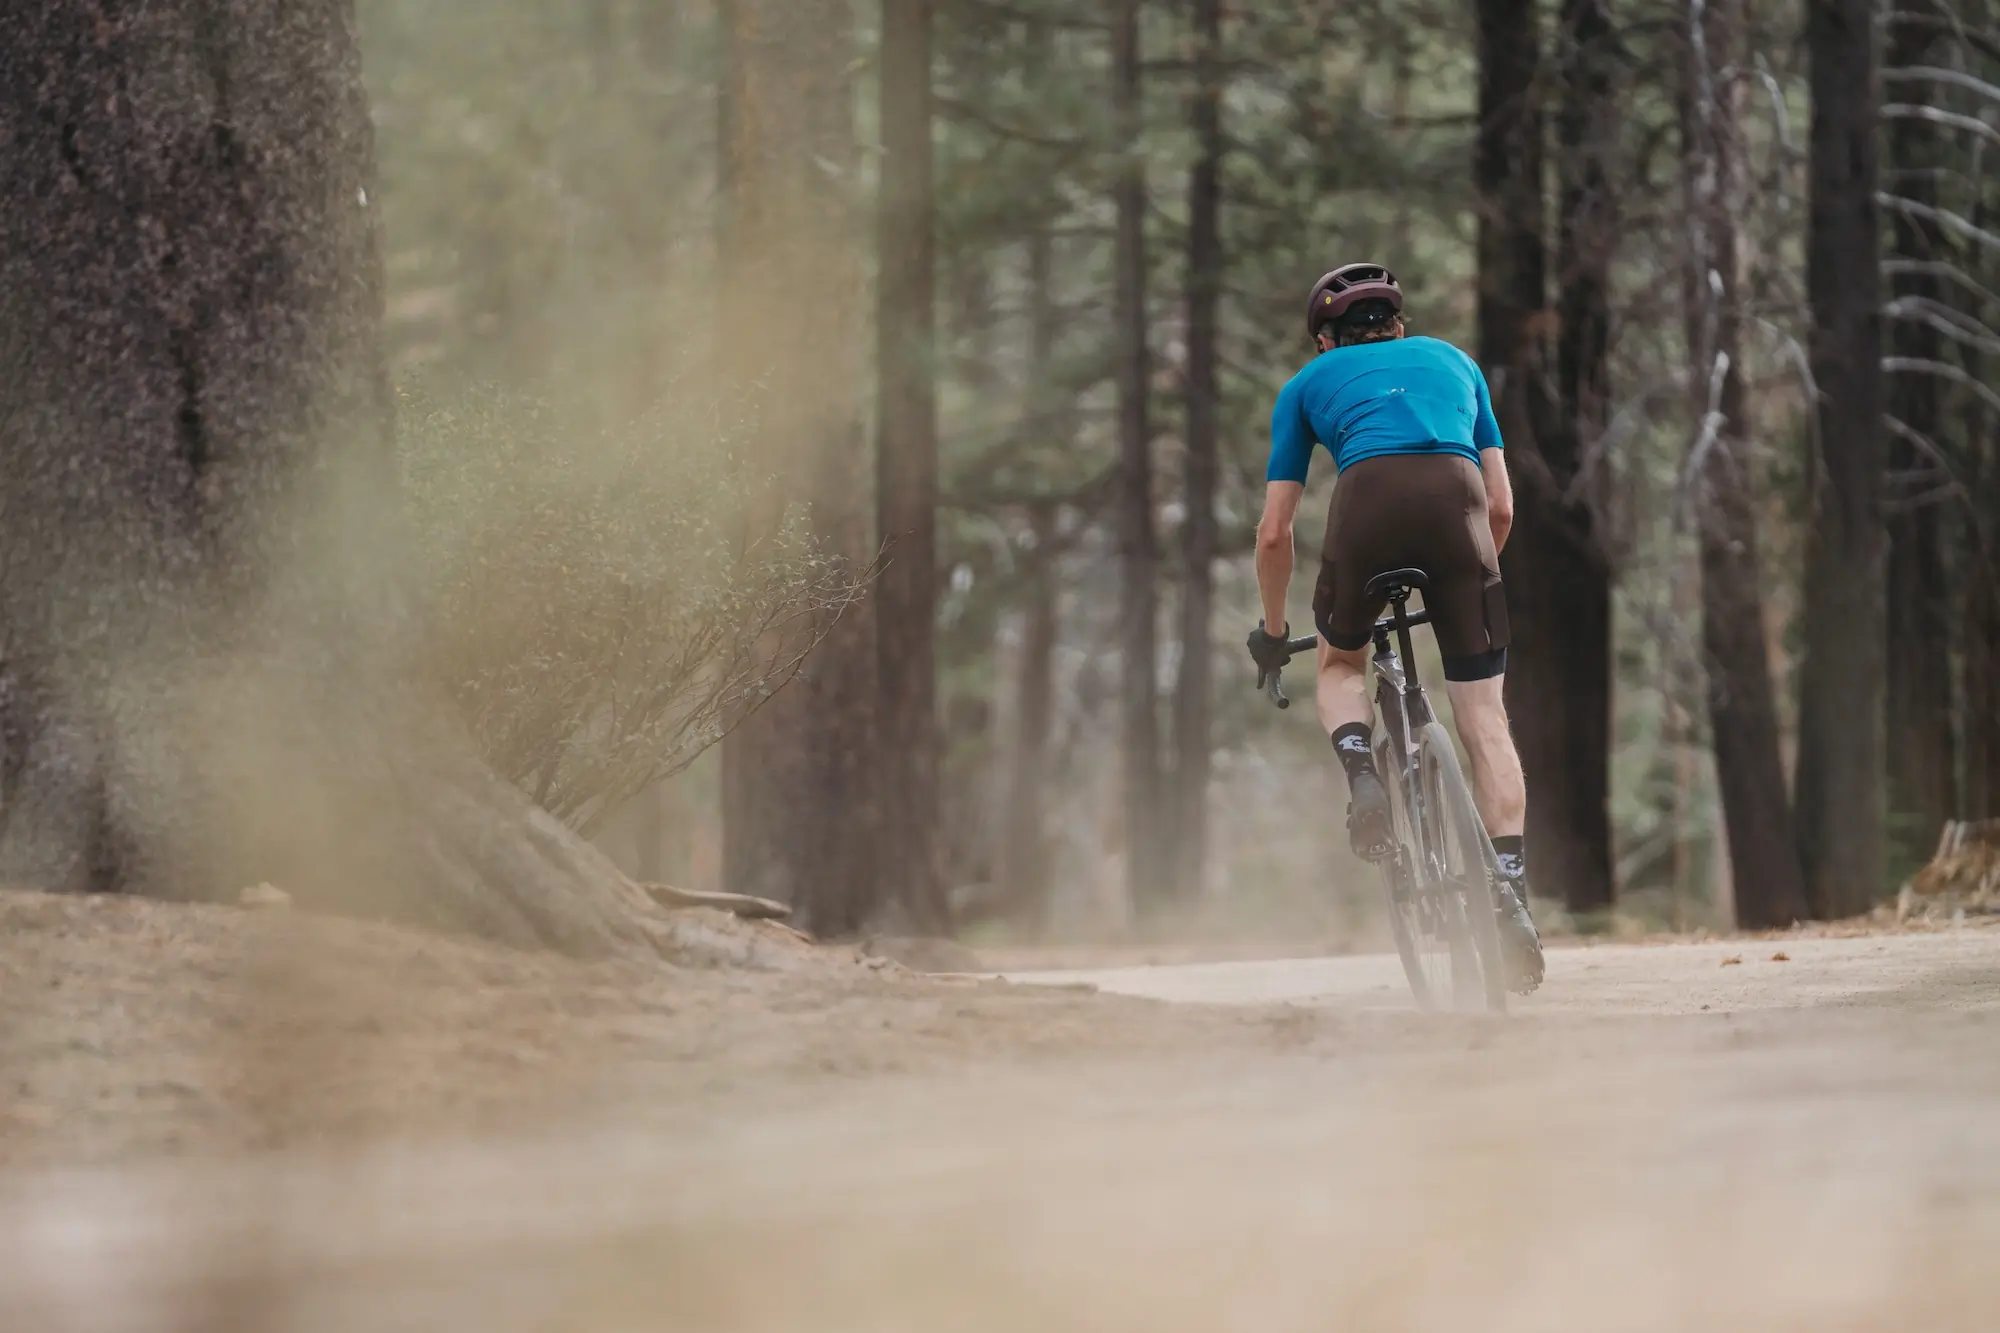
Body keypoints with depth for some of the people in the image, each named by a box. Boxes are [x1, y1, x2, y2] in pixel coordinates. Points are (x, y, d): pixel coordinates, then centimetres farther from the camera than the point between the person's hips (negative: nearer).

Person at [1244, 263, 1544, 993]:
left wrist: (1273, 631, 40)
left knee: (1341, 662, 27)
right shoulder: (1453, 360, 35)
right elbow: (1502, 506, 30)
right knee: (1484, 716, 3)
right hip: (1456, 500, 1)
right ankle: (1510, 889, -10)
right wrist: (1465, 575, 46)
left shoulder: (1310, 383, 30)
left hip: (1369, 499, -1)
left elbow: (1274, 534, 26)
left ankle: (1358, 766, -3)